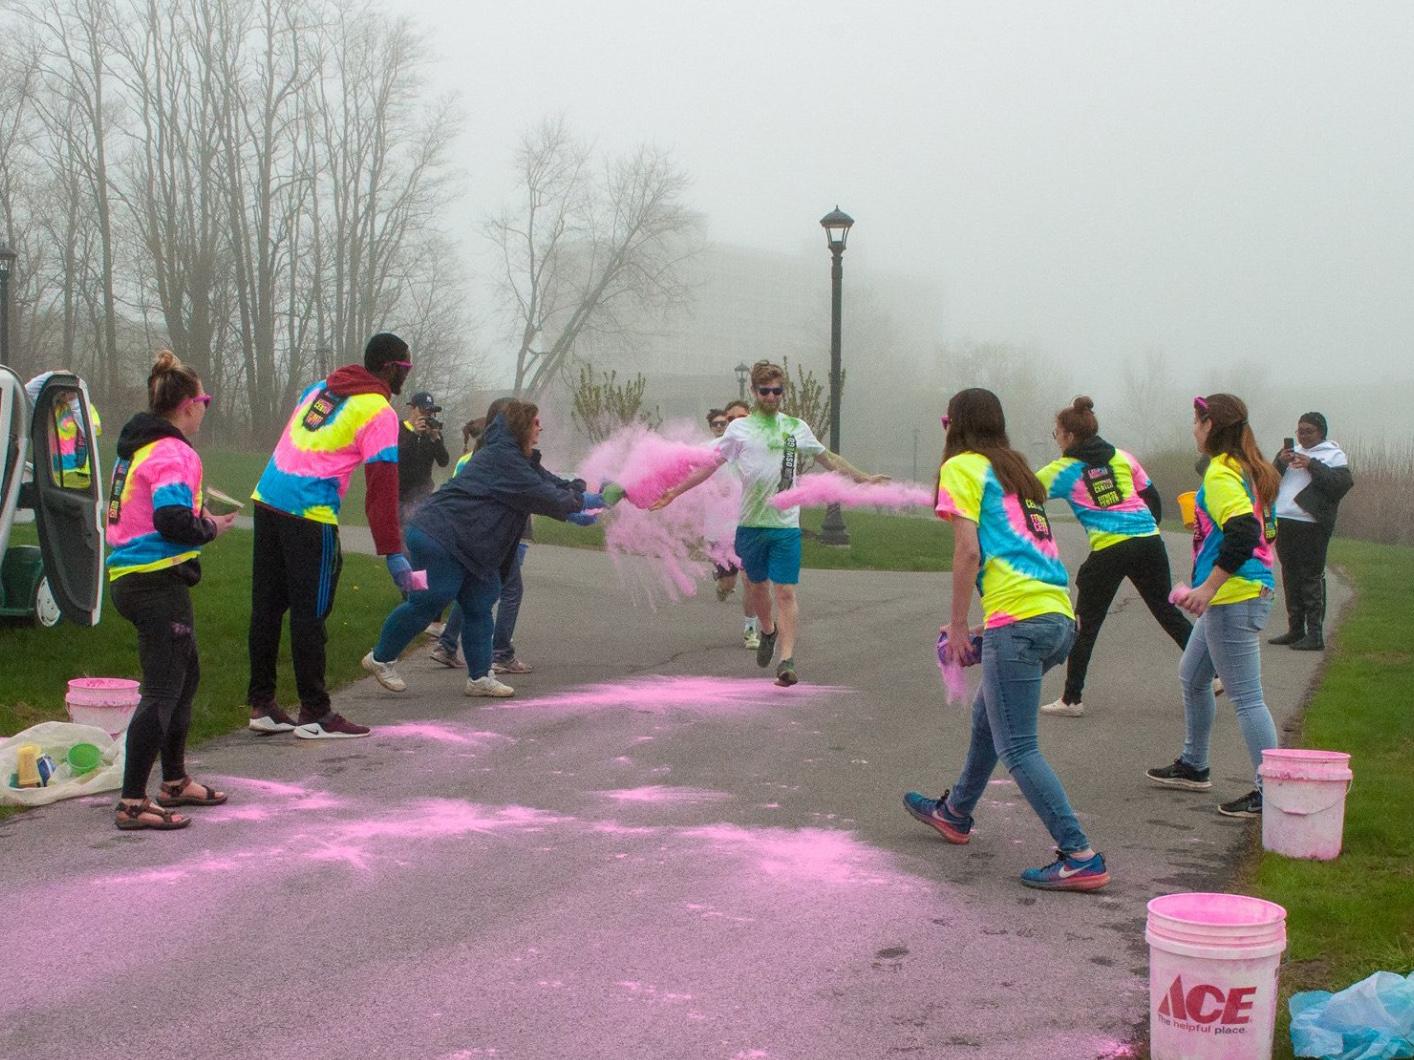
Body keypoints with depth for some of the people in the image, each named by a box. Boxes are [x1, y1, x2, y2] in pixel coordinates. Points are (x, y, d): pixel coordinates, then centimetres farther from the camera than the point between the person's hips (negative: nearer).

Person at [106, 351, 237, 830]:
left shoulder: (135, 447, 14)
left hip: (129, 577, 10)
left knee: (186, 675, 22)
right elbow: (173, 521, -25)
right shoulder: (172, 453, -15)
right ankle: (133, 803, -7)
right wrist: (210, 528, -7)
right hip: (158, 582, -10)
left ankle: (174, 782, 34)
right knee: (163, 690, -7)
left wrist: (198, 518, 10)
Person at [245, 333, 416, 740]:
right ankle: (314, 714, 6)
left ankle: (261, 705, 20)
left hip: (268, 497, 7)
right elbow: (381, 487, -11)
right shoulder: (379, 413, -6)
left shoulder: (321, 386, 17)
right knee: (309, 614, -1)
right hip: (310, 514, -7)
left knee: (267, 606, 12)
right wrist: (392, 552, -12)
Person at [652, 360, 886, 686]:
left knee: (786, 592, -9)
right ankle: (768, 631, 43)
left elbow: (829, 458, 20)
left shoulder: (797, 427, 8)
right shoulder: (739, 428, 4)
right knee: (757, 585, 14)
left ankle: (787, 660, -11)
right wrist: (675, 491, 5)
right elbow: (711, 464, 8)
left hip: (786, 525, 0)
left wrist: (864, 478, 20)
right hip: (750, 523, 1)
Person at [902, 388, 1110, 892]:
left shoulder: (962, 467, 2)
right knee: (987, 715, 27)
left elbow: (969, 551, -8)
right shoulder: (1017, 471, 24)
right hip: (1061, 616, 9)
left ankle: (1081, 857, -12)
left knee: (1017, 749, -6)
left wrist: (957, 625, -1)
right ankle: (955, 813, 45)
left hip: (1019, 620, -9)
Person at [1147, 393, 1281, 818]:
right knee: (1192, 676, 23)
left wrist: (1208, 587, -26)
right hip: (1252, 591, 11)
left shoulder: (1221, 473, -15)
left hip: (1233, 597, -11)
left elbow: (1243, 533, -27)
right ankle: (1193, 766, 36)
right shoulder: (1249, 470, 13)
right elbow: (1264, 530, 19)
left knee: (1245, 697, -8)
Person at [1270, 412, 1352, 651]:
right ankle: (1296, 629, 19)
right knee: (1291, 577, 11)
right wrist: (1280, 462, -2)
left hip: (1311, 525, -7)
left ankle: (1315, 634, -8)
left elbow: (1342, 484, -13)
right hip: (1283, 522, 7)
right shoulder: (1291, 451, 22)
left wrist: (1312, 465, -16)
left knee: (1311, 578, -9)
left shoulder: (1333, 455, 1)